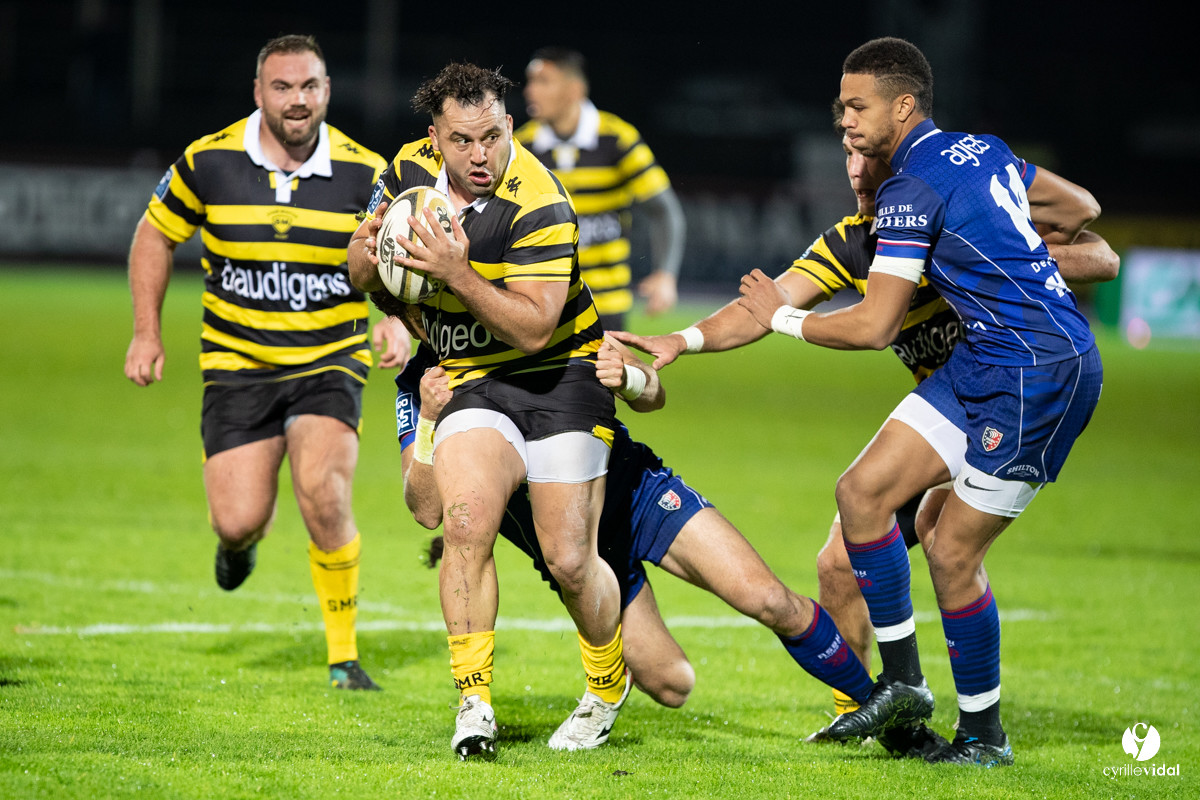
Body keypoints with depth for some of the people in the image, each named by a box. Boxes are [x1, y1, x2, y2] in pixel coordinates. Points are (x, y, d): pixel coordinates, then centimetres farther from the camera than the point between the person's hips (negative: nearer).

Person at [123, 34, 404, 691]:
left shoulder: (364, 173, -8)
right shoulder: (209, 162, -7)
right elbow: (156, 235, 8)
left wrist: (397, 321, -17)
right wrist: (146, 332, 4)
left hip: (330, 360, -1)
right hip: (237, 363, 1)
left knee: (323, 495, -23)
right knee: (239, 520, -8)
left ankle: (343, 654, -5)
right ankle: (241, 538, 35)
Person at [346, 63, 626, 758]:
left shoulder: (539, 205, -22)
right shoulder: (411, 171, -3)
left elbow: (534, 328, -25)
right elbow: (365, 277, 11)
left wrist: (458, 274, -34)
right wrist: (371, 252, -13)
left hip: (561, 374, -4)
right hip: (472, 382, 4)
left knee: (570, 561, -7)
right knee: (467, 520, -22)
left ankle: (608, 687, 23)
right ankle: (475, 702, -15)